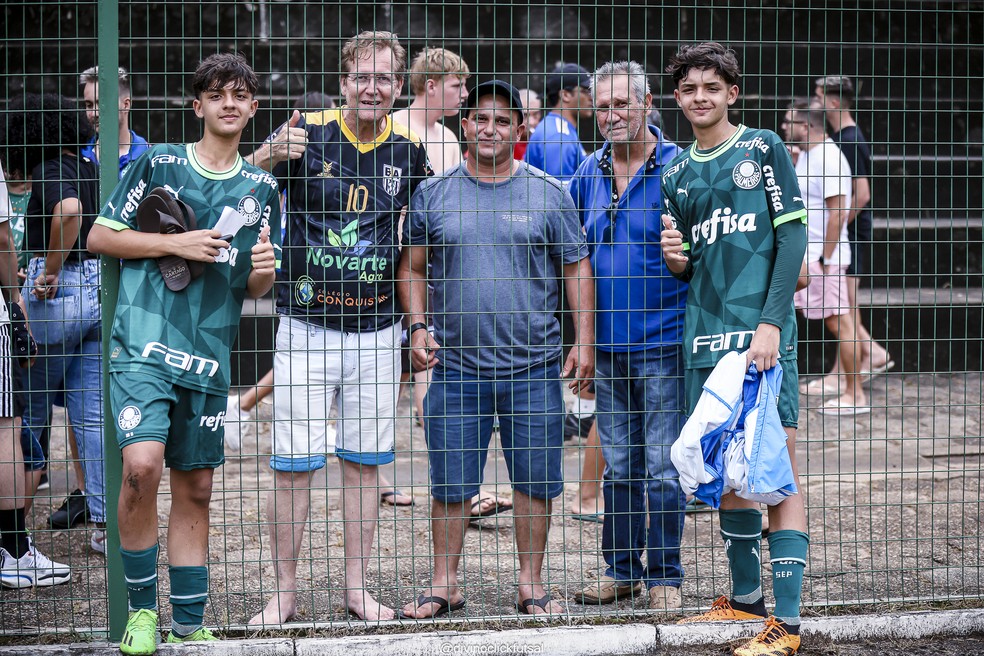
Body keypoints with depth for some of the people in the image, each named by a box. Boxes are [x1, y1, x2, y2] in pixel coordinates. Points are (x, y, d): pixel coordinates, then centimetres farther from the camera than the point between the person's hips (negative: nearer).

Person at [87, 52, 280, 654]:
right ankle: (141, 608, -3)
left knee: (195, 489, 8)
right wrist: (176, 243, -7)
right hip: (144, 341, -4)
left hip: (209, 356, 4)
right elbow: (100, 236, 3)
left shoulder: (261, 189, 13)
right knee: (142, 465, -21)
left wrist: (263, 269, -8)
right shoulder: (158, 164, 3)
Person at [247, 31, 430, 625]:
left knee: (365, 462, 8)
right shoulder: (308, 133, -6)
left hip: (376, 330, 2)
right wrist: (270, 154, -29)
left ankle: (358, 586, 18)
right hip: (306, 326, -2)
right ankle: (285, 592, 9)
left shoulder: (409, 149, 3)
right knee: (293, 464, -1)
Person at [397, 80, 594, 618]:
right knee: (450, 483, 4)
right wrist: (418, 326, -3)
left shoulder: (548, 195, 3)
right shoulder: (433, 195, 5)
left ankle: (531, 584, 18)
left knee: (535, 480, 5)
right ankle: (444, 585, 17)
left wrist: (584, 342, -1)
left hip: (534, 369, 0)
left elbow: (576, 270, 5)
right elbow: (412, 268, 11)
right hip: (456, 367, 1)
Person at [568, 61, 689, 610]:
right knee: (619, 466, 13)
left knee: (663, 468, 0)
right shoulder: (590, 171, 9)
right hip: (608, 344, 5)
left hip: (663, 342, -5)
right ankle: (621, 570, 23)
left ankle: (665, 576, 11)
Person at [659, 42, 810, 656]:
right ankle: (745, 598, 24)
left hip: (761, 334, -6)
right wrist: (675, 259, -3)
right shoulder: (677, 174, 15)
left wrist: (770, 323, -14)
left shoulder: (763, 147, 1)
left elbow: (793, 237, -5)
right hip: (705, 340, 6)